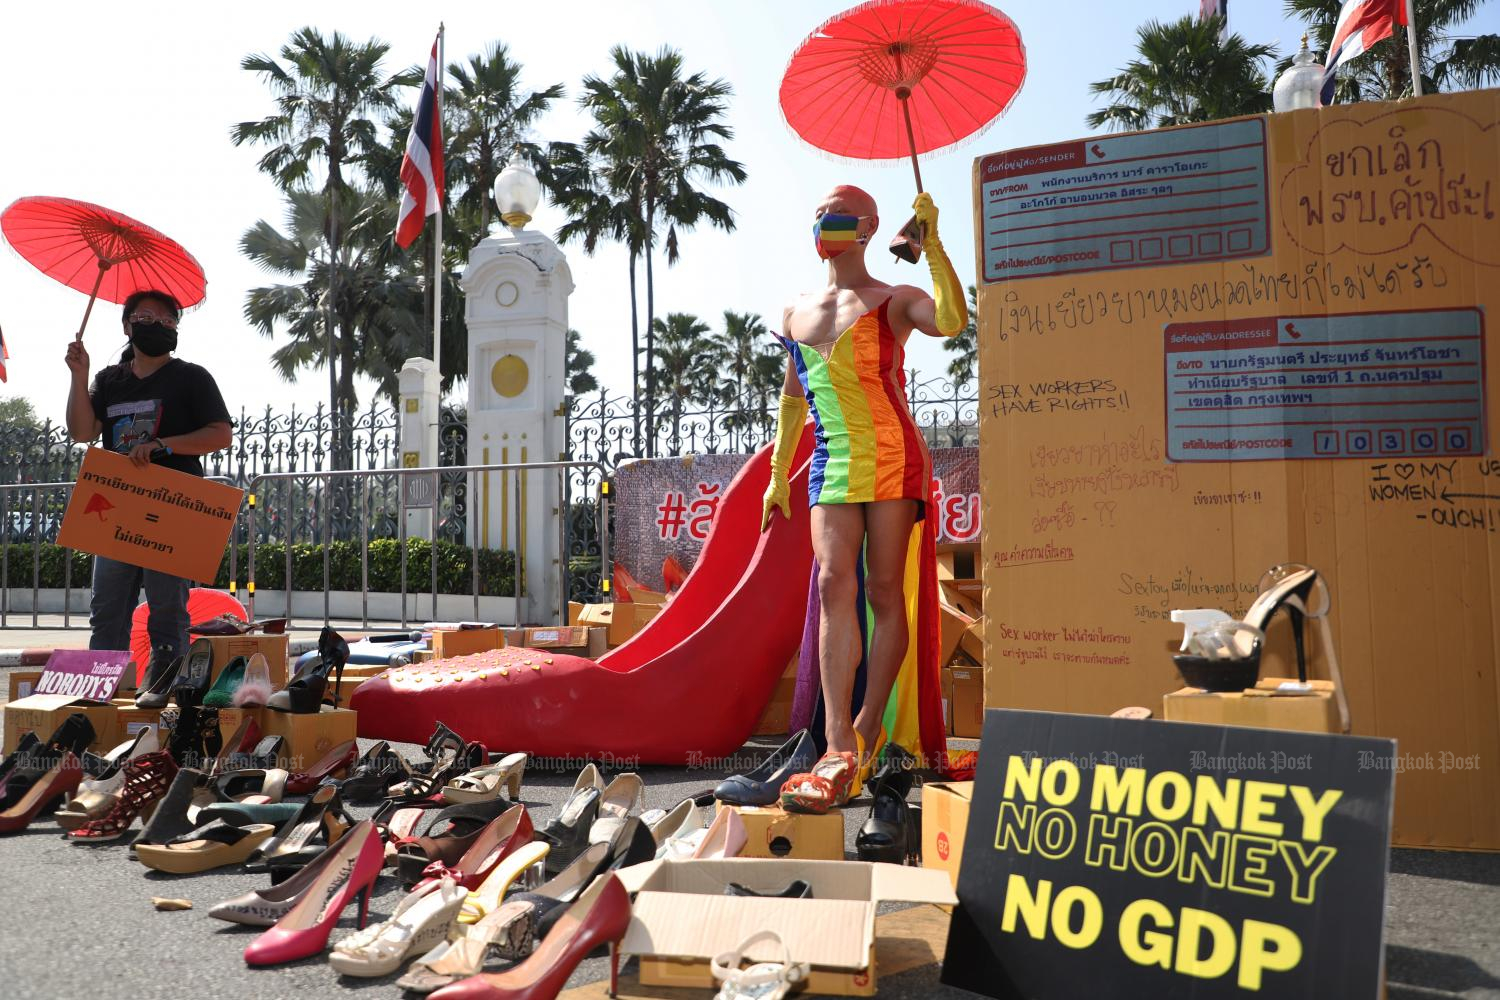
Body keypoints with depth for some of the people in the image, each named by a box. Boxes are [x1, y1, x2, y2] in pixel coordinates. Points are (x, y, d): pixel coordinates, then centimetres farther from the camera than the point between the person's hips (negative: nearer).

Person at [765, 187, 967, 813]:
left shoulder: (893, 302, 3)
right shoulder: (796, 314, 18)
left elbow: (951, 322, -20)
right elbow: (792, 396, 25)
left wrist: (932, 245, -20)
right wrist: (778, 473, 23)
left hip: (892, 460, -3)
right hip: (832, 466, 3)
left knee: (884, 592, -2)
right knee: (834, 585, -12)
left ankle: (867, 734, 8)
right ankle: (839, 752, -16)